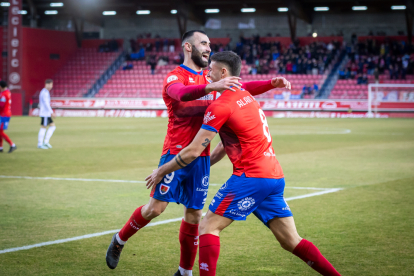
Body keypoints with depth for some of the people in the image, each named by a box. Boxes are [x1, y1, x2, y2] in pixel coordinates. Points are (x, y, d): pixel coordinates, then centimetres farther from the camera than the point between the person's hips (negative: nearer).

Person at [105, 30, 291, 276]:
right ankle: (119, 241, 17)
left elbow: (241, 88, 13)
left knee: (194, 213, 5)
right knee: (156, 207, -7)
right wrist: (212, 87, -47)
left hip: (201, 156, 6)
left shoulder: (210, 78, 15)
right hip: (176, 152, -6)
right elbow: (181, 93, -30)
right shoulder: (175, 77, -7)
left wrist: (272, 84, -4)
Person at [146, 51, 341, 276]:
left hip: (251, 177, -9)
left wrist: (162, 171, 2)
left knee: (208, 226, -2)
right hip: (275, 176, 9)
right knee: (291, 241, 10)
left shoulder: (221, 106, -9)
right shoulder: (246, 97, 18)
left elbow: (193, 151, -10)